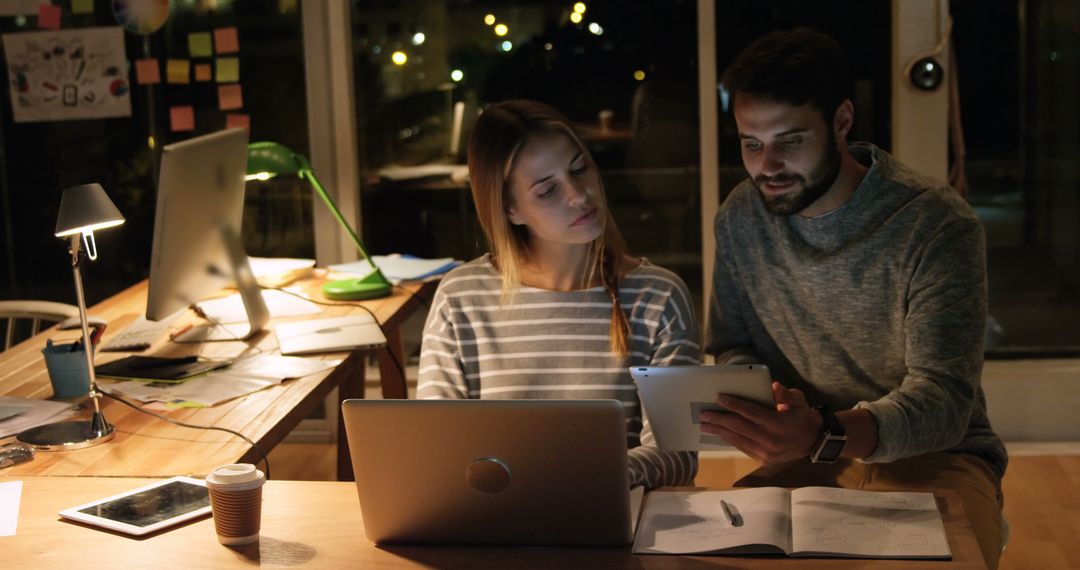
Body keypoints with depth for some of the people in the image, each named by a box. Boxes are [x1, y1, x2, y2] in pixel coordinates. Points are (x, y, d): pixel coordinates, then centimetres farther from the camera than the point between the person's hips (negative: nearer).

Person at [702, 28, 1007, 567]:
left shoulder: (937, 224, -17)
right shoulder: (739, 218, -1)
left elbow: (943, 401, -22)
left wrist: (824, 435, -42)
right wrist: (765, 406, -17)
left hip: (932, 455, -3)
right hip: (807, 454, 3)